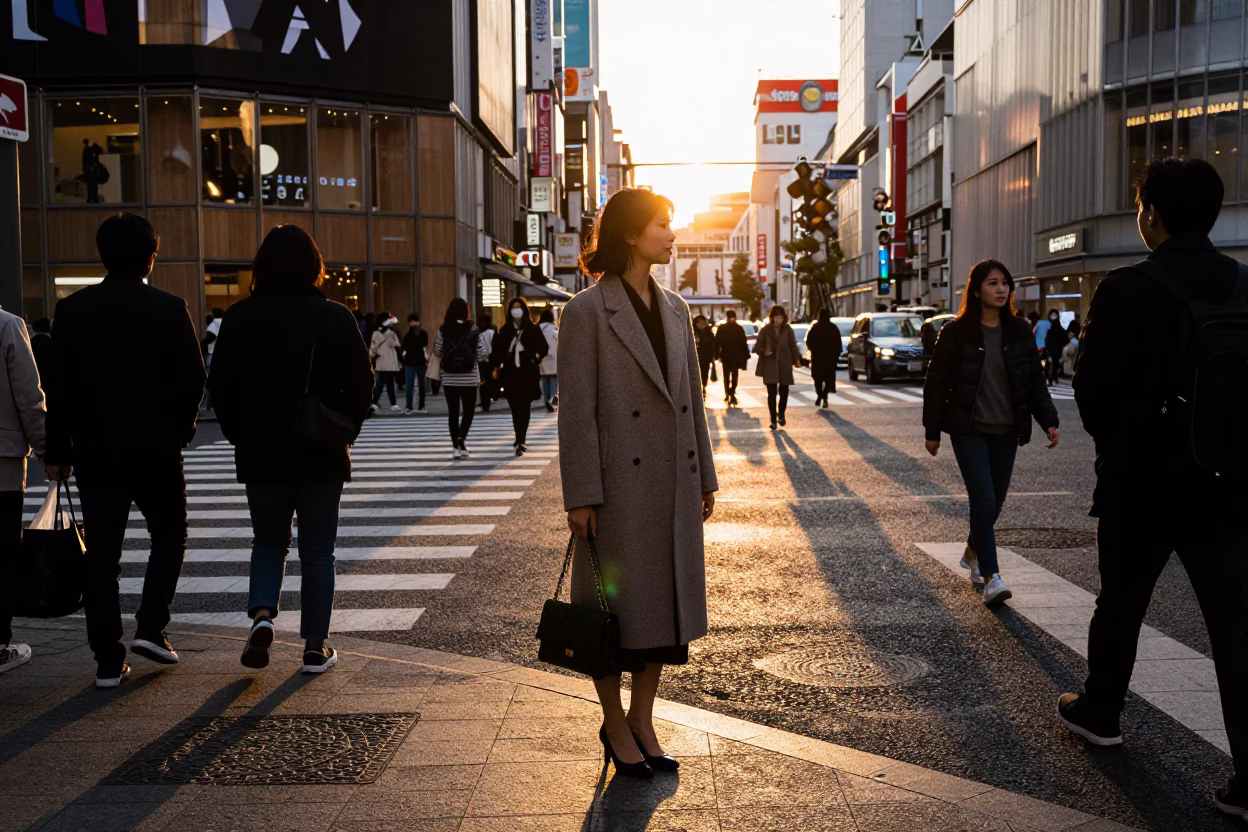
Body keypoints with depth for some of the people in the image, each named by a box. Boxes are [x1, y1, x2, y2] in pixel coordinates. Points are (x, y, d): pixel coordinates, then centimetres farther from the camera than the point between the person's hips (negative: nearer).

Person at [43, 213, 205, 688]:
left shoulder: (73, 309, 0)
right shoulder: (170, 309, -7)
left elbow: (59, 386, 1)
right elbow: (192, 379, -7)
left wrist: (57, 451, 7)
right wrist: (181, 431, 8)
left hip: (94, 452, 2)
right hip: (157, 450, -2)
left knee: (101, 552, 7)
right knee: (168, 535, 17)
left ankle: (108, 661, 9)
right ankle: (151, 627, 5)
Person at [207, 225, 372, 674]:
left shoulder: (241, 317, -2)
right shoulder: (335, 317, -5)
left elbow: (220, 384, -1)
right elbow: (361, 381, -5)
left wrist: (240, 435, 9)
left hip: (261, 452, 1)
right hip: (322, 453, -1)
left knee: (268, 541, 18)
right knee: (317, 549, 8)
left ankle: (261, 613, -6)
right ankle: (316, 647, 11)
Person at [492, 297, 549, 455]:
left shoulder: (533, 329, -1)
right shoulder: (505, 330, 7)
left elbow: (543, 347, -1)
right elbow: (498, 350, 8)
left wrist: (535, 361, -15)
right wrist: (496, 366, -5)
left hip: (527, 374, -3)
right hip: (510, 374, 3)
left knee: (523, 407, -6)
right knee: (515, 407, 8)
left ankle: (521, 441, -8)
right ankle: (521, 439, 22)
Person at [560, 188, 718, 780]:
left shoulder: (675, 309, 11)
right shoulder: (587, 312, -9)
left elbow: (692, 398, 14)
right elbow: (576, 411, -11)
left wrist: (705, 478, 13)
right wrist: (580, 497, -14)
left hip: (674, 486, 7)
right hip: (619, 486, -6)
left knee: (666, 600, 12)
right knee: (615, 606, 6)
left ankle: (642, 720, 28)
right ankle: (615, 725, 24)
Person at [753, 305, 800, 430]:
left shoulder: (787, 329, 0)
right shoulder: (766, 330, -2)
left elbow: (793, 345, 6)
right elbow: (757, 347, 1)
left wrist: (796, 360, 0)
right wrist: (764, 351, -19)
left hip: (784, 364, 1)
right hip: (770, 365, -1)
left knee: (784, 391, 9)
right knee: (771, 393, -3)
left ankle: (781, 414, 32)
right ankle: (773, 419, 5)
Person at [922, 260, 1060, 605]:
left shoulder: (1019, 331, 5)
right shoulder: (956, 332, -6)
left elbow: (1035, 380, 8)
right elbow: (936, 383, -3)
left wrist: (1048, 421, -3)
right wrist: (932, 431, -2)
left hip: (1006, 431, 4)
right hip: (970, 430, -4)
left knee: (995, 501, 13)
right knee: (984, 501, -13)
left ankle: (973, 552, 39)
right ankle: (991, 577, -11)